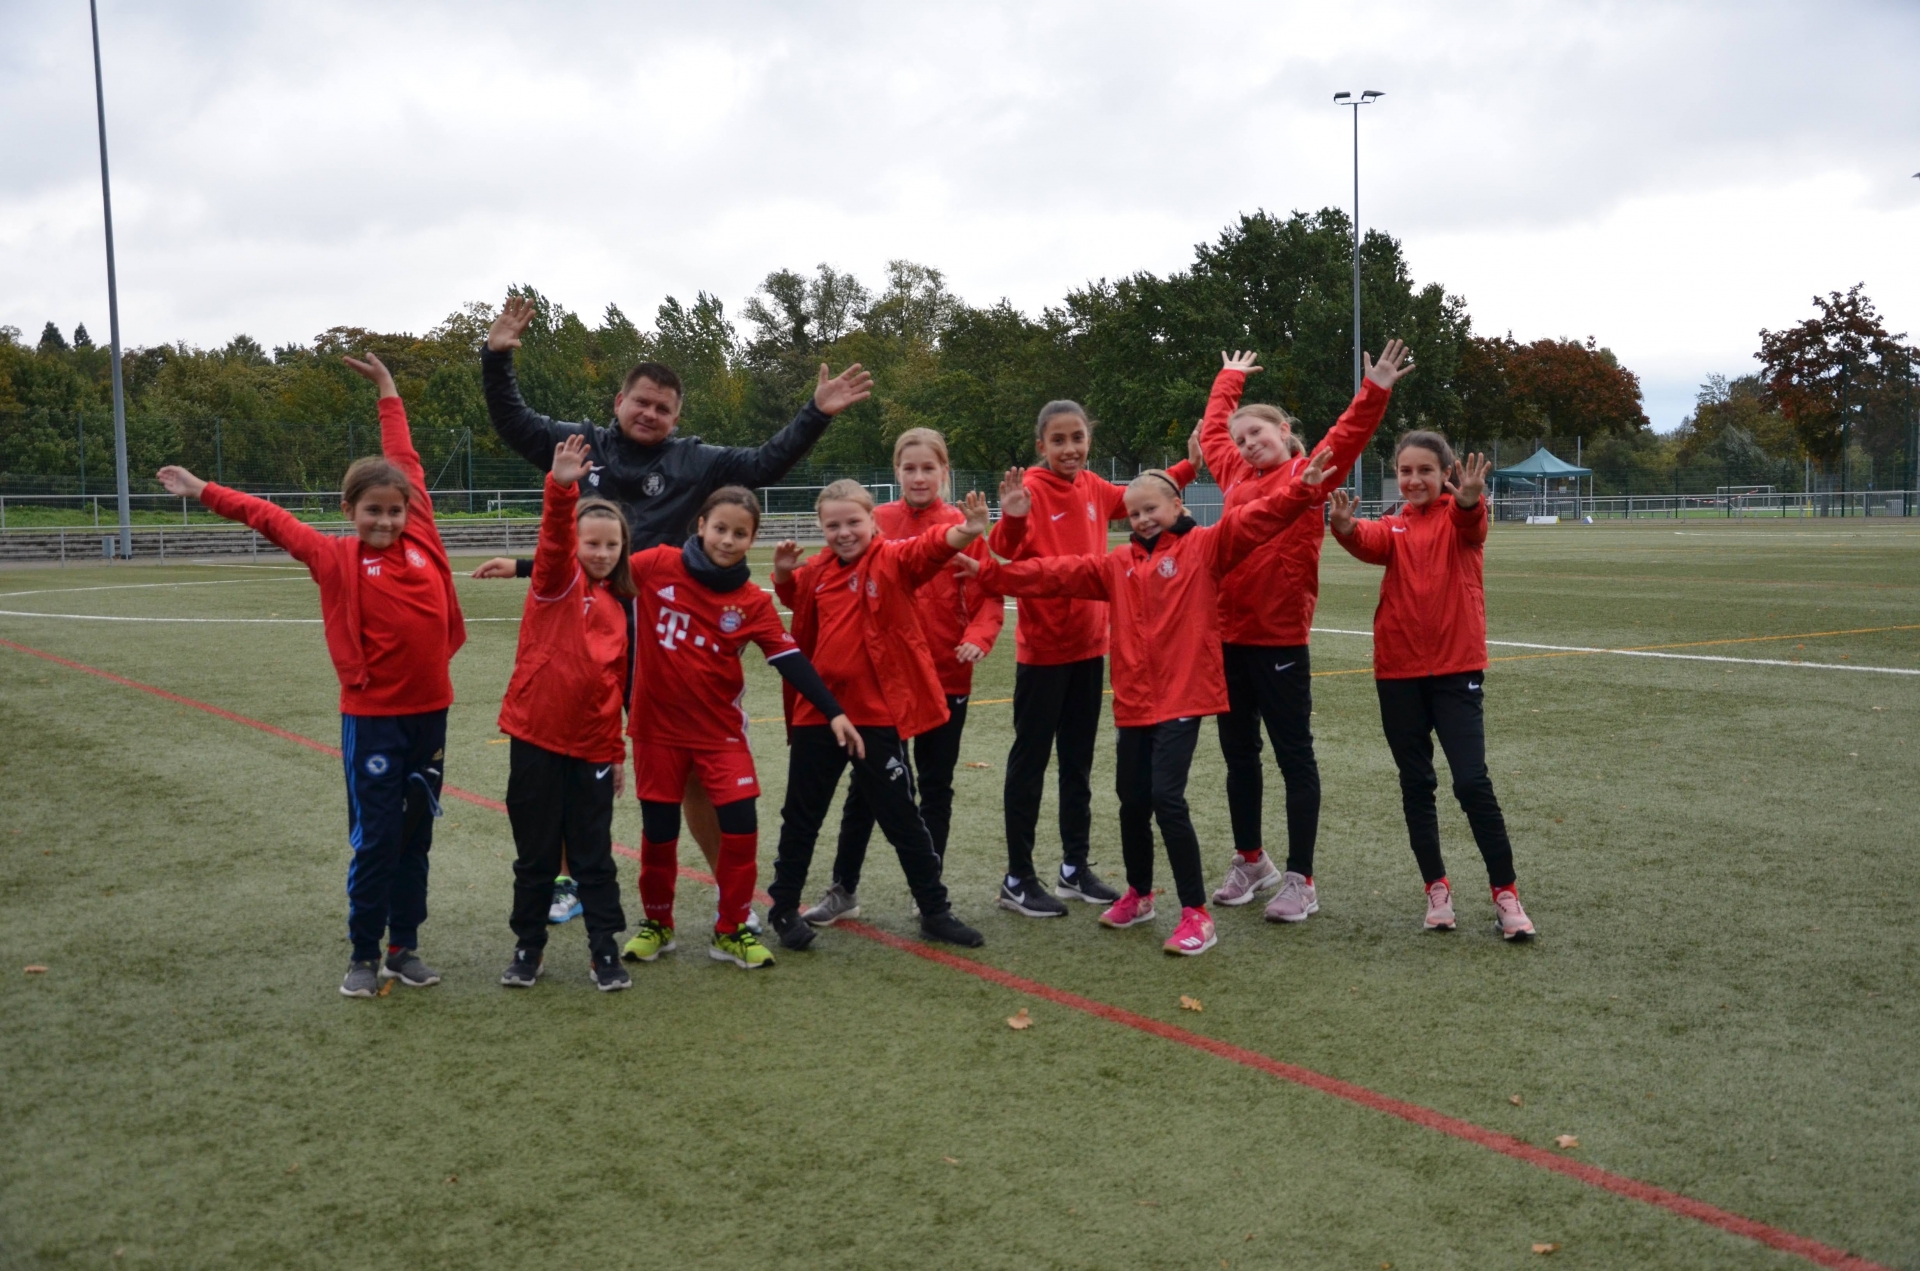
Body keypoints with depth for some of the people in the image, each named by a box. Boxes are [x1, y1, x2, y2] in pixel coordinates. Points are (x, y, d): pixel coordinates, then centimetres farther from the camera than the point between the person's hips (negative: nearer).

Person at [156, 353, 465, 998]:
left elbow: (405, 463, 12)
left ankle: (405, 947, 24)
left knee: (416, 834, 12)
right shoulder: (338, 557, -3)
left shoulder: (420, 539, 3)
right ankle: (364, 955, 17)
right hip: (372, 717, -3)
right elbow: (271, 519, 3)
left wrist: (388, 392, 20)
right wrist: (205, 491, 3)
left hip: (430, 709, 3)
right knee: (374, 837, 3)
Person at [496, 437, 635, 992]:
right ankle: (528, 946, 23)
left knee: (594, 854, 8)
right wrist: (561, 489, -44)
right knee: (535, 852, 9)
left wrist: (618, 750, 17)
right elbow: (554, 541, -25)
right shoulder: (558, 582, -2)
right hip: (536, 737, -3)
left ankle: (604, 948, 18)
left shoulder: (618, 604, 10)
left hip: (592, 745, 3)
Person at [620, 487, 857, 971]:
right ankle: (656, 923, 31)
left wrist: (833, 712, -14)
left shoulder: (753, 602, -5)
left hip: (720, 728, 0)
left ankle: (731, 931, 12)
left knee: (741, 826, -6)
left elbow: (789, 658, -7)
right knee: (658, 830, 9)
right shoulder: (657, 566, -8)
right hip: (657, 725, 0)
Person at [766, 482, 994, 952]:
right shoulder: (817, 572, 4)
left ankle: (935, 911, 22)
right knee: (801, 816, 15)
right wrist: (784, 574, 4)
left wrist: (964, 531, -52)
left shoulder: (893, 560, -10)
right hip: (817, 712, 4)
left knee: (902, 817, 7)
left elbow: (931, 547, -31)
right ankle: (784, 908, 32)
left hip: (879, 713, -4)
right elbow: (796, 598, 26)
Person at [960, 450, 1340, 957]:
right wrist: (991, 574, 3)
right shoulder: (1118, 564, 13)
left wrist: (1302, 490, -28)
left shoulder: (1203, 546, 0)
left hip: (1183, 696, -6)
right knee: (1132, 800, 14)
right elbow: (1057, 573, 10)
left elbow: (1254, 520, -13)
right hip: (1133, 700, 6)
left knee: (1167, 797, -13)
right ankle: (1138, 895, 36)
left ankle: (1197, 914, -1)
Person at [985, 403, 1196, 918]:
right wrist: (1012, 514, -49)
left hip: (1089, 643, 6)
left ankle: (1075, 867, 27)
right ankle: (1017, 880, 12)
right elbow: (1004, 549, -30)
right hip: (1042, 649, -6)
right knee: (1030, 761, 3)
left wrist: (1190, 466, 17)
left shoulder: (1093, 488, 5)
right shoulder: (1033, 488, -14)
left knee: (1078, 762, 15)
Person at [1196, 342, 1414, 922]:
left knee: (1294, 756, 2)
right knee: (1238, 754, 14)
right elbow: (1213, 428, 30)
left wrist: (1374, 392, -30)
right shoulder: (1237, 477, 14)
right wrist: (1230, 377, 41)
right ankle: (1251, 862, 28)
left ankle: (1300, 880, 8)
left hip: (1280, 639, -6)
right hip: (1228, 635, 7)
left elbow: (1347, 438, -17)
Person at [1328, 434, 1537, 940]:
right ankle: (1437, 889, 21)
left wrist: (1469, 501, -49)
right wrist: (1345, 526, -40)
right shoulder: (1394, 526, 7)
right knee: (1416, 784, 9)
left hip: (1456, 668, -3)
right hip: (1398, 671, 4)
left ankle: (1506, 894, 4)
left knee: (1472, 781, -7)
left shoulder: (1459, 516, 0)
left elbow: (1471, 528, -25)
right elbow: (1369, 544, -16)